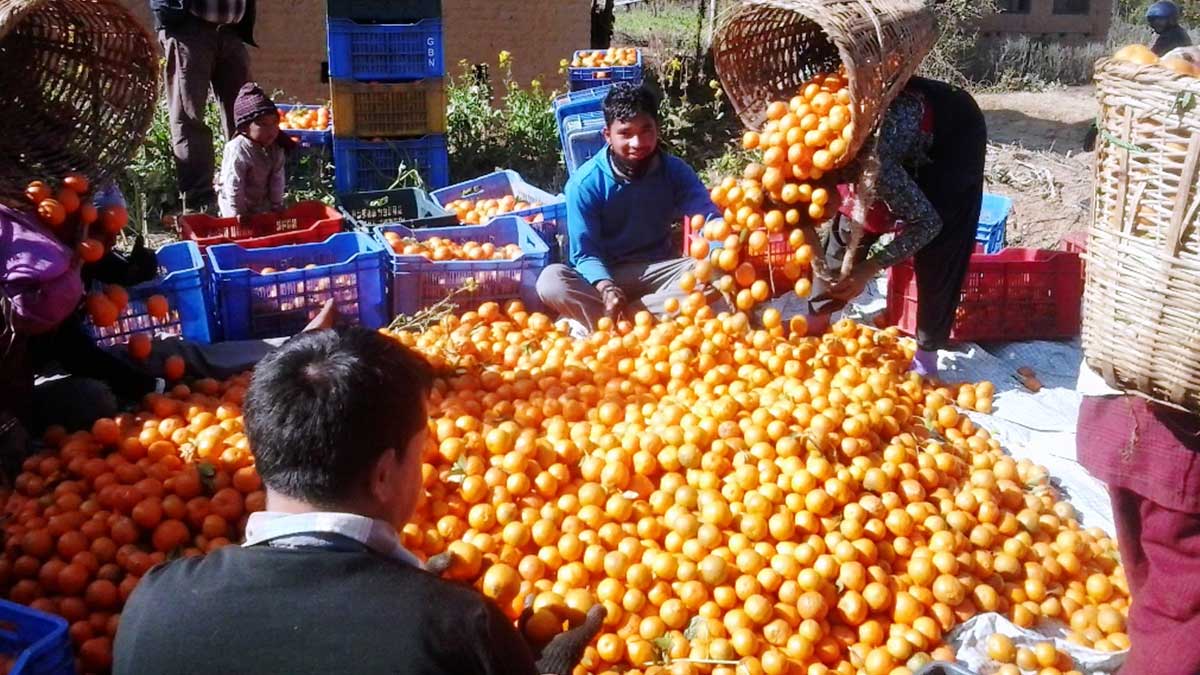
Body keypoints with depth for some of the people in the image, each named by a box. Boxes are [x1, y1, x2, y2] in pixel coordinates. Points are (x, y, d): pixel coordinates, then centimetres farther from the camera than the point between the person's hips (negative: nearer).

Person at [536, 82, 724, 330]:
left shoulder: (675, 171, -6)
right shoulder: (585, 183, -13)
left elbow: (709, 219, -16)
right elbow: (584, 253, -13)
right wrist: (605, 288, -34)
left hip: (657, 271, 3)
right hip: (604, 274, -2)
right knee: (550, 282, -31)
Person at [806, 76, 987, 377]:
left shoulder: (875, 164, -41)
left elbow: (928, 222, -27)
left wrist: (870, 268, -27)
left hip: (956, 129, -6)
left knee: (938, 249, -9)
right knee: (848, 227, 2)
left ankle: (926, 354, 3)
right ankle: (818, 318, 18)